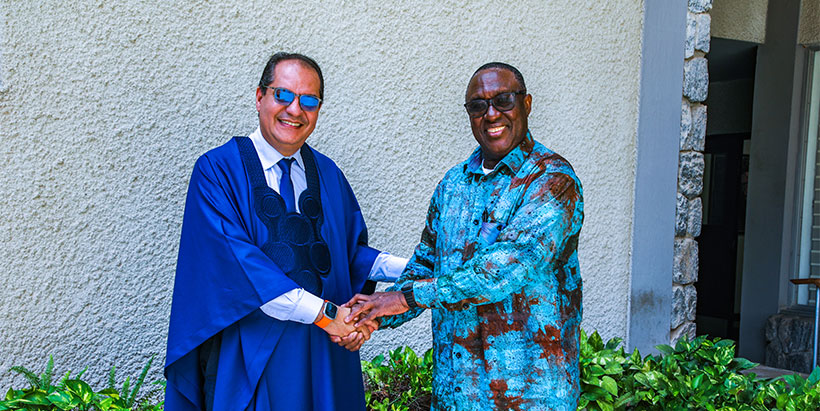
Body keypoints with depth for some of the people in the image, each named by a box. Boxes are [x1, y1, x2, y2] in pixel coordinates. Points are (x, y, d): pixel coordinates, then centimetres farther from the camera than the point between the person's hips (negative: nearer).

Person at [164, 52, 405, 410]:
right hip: (251, 353, -4)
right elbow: (235, 258, -19)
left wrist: (407, 270, -6)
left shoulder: (327, 175, 9)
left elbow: (350, 250, 12)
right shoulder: (217, 171, -7)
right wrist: (324, 313, -23)